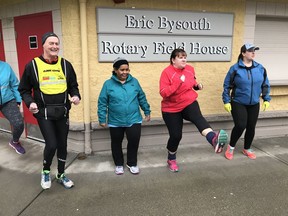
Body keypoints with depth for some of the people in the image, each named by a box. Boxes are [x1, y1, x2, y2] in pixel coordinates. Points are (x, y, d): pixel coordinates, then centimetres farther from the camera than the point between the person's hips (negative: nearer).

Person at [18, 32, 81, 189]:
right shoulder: (32, 65, -4)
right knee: (51, 144, -11)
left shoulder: (66, 65, 3)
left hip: (62, 112, 4)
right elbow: (24, 90, 3)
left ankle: (61, 175, 34)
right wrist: (30, 102, -15)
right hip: (43, 113, -3)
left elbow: (73, 86, 12)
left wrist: (76, 96, -9)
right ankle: (45, 171, 22)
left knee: (62, 145, 13)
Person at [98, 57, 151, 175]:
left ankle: (132, 163, 25)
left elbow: (142, 98, 9)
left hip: (134, 120, 1)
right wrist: (102, 119, -3)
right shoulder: (108, 84, -6)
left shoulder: (134, 81, 1)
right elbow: (102, 103, -3)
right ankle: (119, 164, 36)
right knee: (116, 143, 14)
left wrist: (147, 111, 11)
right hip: (115, 121, 0)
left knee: (134, 141, 0)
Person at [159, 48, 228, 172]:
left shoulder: (190, 69, 0)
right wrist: (179, 82, -35)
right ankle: (171, 160, 30)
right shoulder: (167, 72, -18)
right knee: (176, 135, 3)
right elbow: (163, 93, -27)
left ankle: (213, 139, -59)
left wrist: (197, 85, -4)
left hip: (189, 103, 3)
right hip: (171, 109, -3)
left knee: (198, 118, -30)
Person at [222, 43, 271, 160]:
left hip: (254, 104, 4)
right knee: (240, 126, -13)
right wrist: (226, 101, -9)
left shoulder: (260, 68, 1)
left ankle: (247, 149, 31)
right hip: (238, 103, -4)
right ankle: (231, 147, 12)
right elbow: (227, 86, -6)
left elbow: (265, 85, 10)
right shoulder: (235, 68, -10)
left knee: (251, 127, 9)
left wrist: (266, 99, 6)